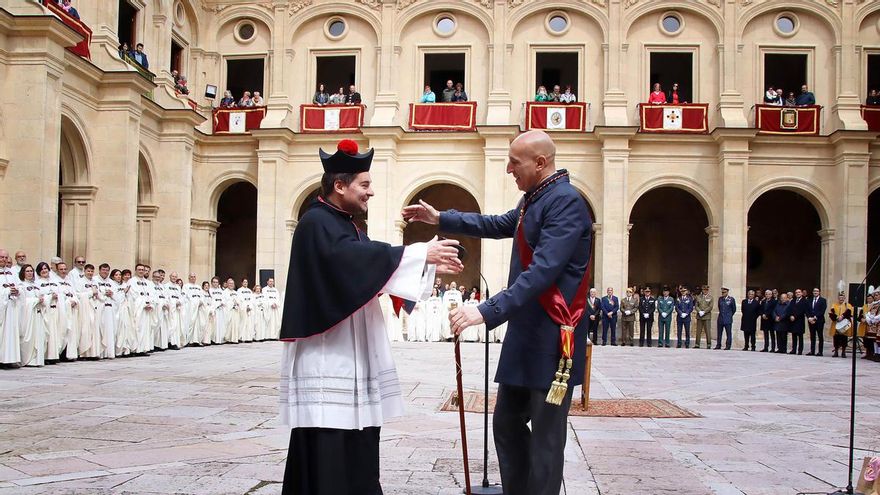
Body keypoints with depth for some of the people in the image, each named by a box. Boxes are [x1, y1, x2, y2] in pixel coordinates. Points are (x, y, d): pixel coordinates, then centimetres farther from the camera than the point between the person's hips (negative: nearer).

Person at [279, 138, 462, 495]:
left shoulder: (344, 225, 17)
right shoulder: (316, 222, -13)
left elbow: (369, 269, 19)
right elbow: (358, 256, -27)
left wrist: (430, 266, 11)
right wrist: (421, 253, -24)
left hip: (351, 352, 9)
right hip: (326, 355, -9)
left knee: (355, 442, 10)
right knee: (327, 448, -8)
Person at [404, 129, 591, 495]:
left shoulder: (565, 202, -17)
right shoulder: (534, 199, 14)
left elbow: (543, 271, -27)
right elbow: (499, 225, 31)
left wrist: (487, 312, -33)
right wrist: (440, 218, 25)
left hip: (552, 340, -10)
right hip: (525, 335, 10)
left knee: (545, 438, -2)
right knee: (507, 423, 16)